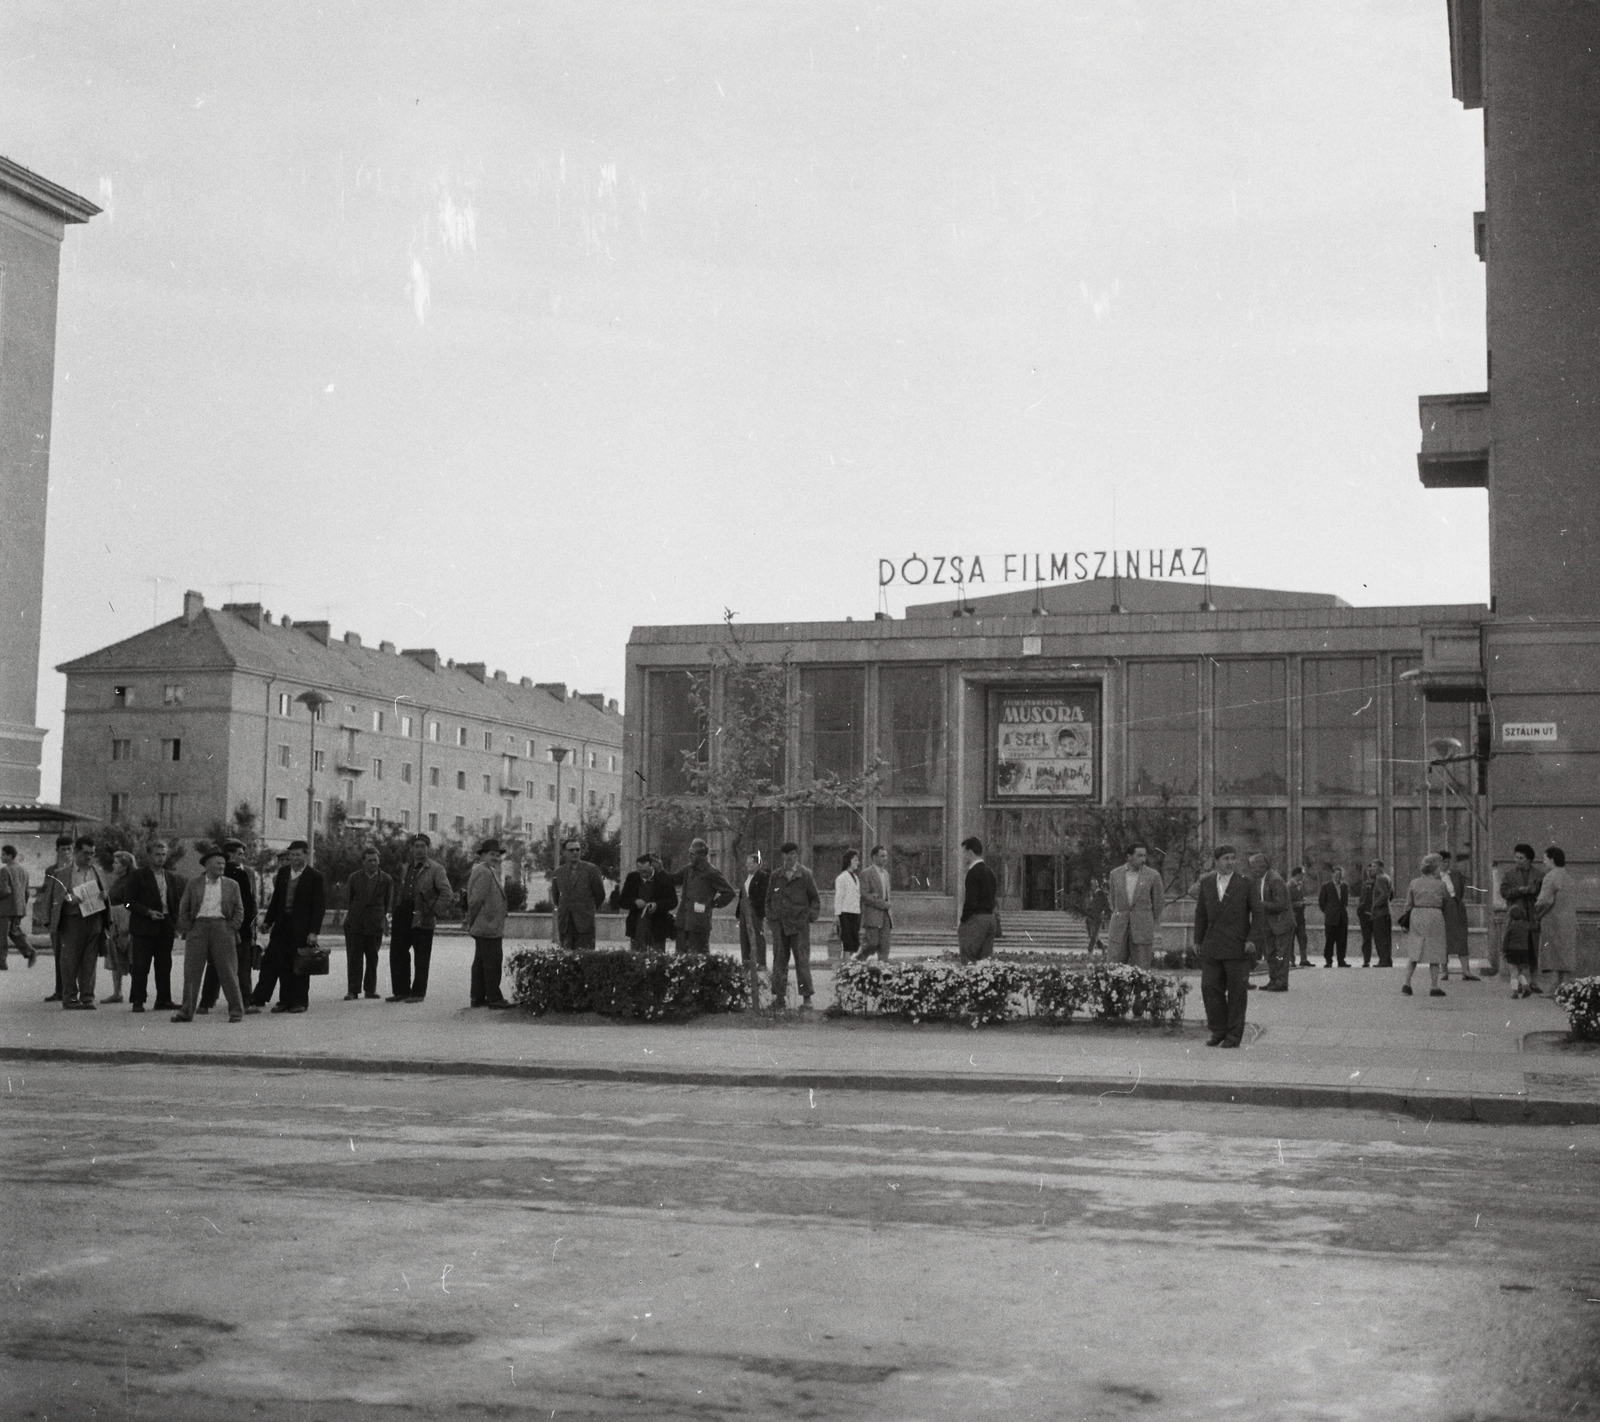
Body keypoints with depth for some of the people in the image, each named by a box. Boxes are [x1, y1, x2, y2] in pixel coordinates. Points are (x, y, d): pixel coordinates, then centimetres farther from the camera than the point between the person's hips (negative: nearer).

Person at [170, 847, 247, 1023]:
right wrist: (186, 930, 2)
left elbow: (239, 910, 9)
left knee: (228, 972, -2)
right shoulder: (193, 884, 10)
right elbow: (183, 909, 11)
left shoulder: (232, 886, 10)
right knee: (191, 971, 2)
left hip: (222, 927, -1)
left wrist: (232, 929, -2)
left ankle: (236, 1011, 3)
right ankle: (186, 1011, 9)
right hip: (198, 927, 1)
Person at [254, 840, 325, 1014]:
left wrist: (314, 931, -13)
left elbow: (318, 906, -8)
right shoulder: (283, 872, 10)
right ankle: (285, 1001, 12)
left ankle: (300, 1001, 10)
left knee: (300, 966, 1)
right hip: (282, 925, 5)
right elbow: (276, 899, 16)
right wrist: (268, 921, 11)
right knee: (283, 965, 5)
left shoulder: (315, 876, -5)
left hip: (302, 928, -5)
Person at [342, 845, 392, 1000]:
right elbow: (347, 899, 13)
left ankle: (370, 989, 15)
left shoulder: (386, 880, 4)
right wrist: (348, 914, 5)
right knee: (354, 958, -2)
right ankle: (353, 990, 0)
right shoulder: (354, 878, 6)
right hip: (354, 923, 0)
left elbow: (388, 902, 10)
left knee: (372, 958, 6)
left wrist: (385, 917, 3)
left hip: (375, 925, 0)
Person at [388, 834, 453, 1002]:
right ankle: (401, 991, 17)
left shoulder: (436, 869, -4)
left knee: (421, 958, 1)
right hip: (403, 917, 6)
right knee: (397, 953, 7)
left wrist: (434, 912, -14)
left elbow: (446, 894, -10)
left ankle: (418, 993, 9)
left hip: (422, 919, -6)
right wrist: (395, 912, 14)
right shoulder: (407, 867, 15)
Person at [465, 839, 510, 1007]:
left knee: (481, 962, 12)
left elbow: (476, 900, 21)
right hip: (488, 928, -11)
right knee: (493, 962, -8)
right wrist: (471, 922, -12)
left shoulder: (489, 872, 19)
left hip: (484, 928, 11)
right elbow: (476, 900, -20)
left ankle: (478, 998, 17)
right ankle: (494, 998, -7)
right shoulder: (484, 873, -15)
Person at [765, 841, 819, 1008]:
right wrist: (771, 917, 8)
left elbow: (815, 898, 8)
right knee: (779, 961, 4)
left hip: (799, 924, -3)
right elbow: (769, 899, 17)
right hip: (779, 925, 3)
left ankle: (806, 997, 1)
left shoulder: (805, 875, 2)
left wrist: (811, 916, -2)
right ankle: (779, 997, 9)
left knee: (802, 961, -4)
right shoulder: (775, 875, 10)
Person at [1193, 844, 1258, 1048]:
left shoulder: (1245, 882, 0)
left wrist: (1252, 939, -7)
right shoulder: (1206, 882, 9)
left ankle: (1234, 1035, 9)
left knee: (1237, 991, 1)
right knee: (1209, 987, 0)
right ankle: (1218, 1031, 14)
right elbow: (1200, 913, 15)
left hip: (1238, 946, -3)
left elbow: (1257, 913, 1)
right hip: (1212, 946, 3)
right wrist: (1198, 940, 11)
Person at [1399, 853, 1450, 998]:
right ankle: (1434, 987, 5)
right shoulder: (1440, 884, -6)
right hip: (1434, 916, -3)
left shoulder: (1414, 883, 2)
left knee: (1414, 952, 11)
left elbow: (1409, 904, 5)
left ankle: (1407, 983, 1)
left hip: (1416, 916, 3)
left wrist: (1406, 923, 12)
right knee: (1434, 953, 5)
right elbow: (1446, 899, 10)